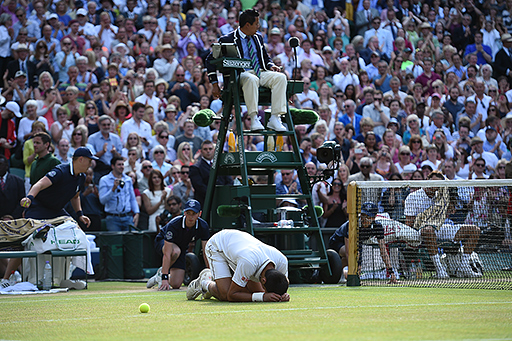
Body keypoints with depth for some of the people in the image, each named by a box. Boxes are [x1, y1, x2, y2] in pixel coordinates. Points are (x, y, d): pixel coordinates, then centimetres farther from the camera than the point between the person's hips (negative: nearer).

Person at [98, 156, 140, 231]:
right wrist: (113, 189, -18)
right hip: (113, 218, -3)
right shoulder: (104, 180, 2)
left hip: (128, 217, 3)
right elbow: (102, 200, -8)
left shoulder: (128, 180, 14)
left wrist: (136, 213, 5)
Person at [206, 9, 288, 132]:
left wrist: (271, 66, 5)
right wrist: (215, 84, -6)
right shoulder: (228, 40, 0)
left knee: (280, 77, -23)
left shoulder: (258, 38, 19)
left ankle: (275, 119, -28)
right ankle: (254, 119, -37)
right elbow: (210, 60, 1)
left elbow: (266, 58, 30)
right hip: (240, 75, -6)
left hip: (260, 73, 6)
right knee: (252, 80, -41)